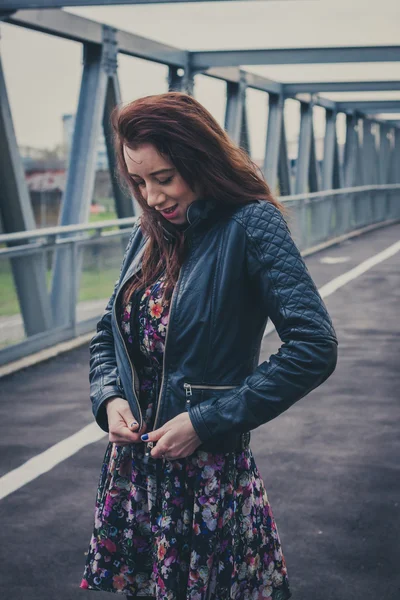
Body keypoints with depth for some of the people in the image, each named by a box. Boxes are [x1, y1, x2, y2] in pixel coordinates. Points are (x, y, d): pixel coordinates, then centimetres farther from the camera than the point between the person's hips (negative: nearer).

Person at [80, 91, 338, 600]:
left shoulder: (250, 224, -13)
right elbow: (108, 334, 17)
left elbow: (315, 348, -22)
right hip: (132, 467, 6)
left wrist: (207, 421, -19)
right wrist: (109, 397, -5)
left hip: (210, 470, -6)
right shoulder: (149, 234, 6)